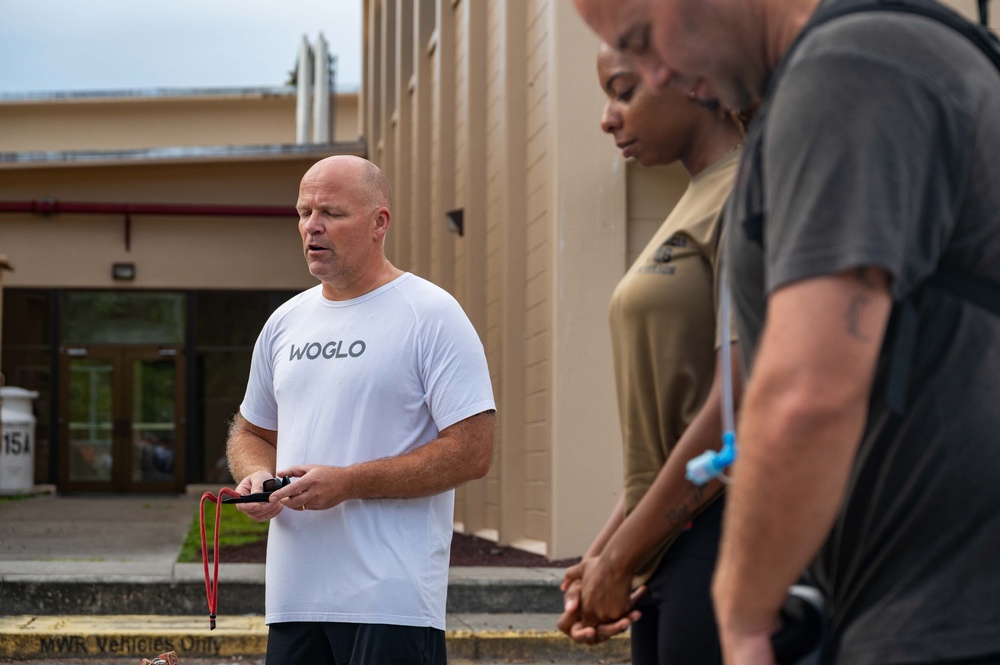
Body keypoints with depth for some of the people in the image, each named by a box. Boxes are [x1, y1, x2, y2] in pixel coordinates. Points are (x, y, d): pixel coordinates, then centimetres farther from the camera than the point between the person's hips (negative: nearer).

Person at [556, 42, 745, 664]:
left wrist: (619, 561, -11)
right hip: (671, 549, 9)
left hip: (724, 537, -9)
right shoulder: (694, 208, 19)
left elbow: (740, 410, -17)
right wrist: (606, 549, 9)